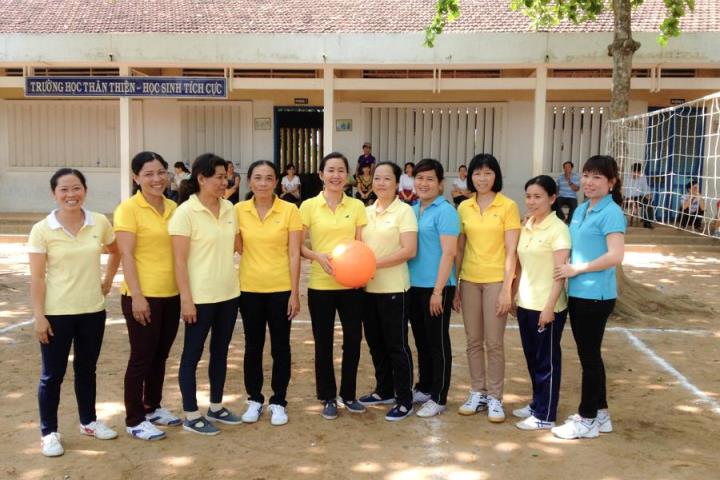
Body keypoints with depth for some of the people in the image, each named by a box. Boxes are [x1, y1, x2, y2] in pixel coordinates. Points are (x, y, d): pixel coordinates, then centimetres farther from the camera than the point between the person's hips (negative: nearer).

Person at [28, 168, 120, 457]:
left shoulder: (100, 223, -3)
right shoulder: (42, 230, -10)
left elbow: (115, 252, 17)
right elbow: (36, 278, -10)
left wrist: (108, 280, 9)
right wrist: (39, 316, -12)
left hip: (93, 310, 3)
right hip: (57, 313, -3)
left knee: (87, 369, 17)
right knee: (53, 374, 6)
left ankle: (88, 421, 34)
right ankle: (49, 432, 21)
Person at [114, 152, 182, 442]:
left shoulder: (173, 208, 8)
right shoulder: (128, 209, -10)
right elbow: (126, 256, -14)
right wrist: (137, 296, -19)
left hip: (171, 294, 6)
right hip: (143, 296, -6)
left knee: (160, 355, 17)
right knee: (141, 358, 3)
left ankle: (153, 407, 33)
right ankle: (134, 421, 16)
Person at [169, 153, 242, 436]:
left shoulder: (229, 208, 5)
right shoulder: (185, 212, -13)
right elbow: (179, 260, -14)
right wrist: (185, 299, -17)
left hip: (228, 294, 6)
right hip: (200, 297, -6)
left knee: (220, 351, 16)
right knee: (193, 354, 6)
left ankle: (216, 407, 30)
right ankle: (191, 415, 18)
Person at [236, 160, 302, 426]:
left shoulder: (289, 210, -7)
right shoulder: (239, 210, -1)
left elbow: (294, 254, -6)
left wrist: (295, 292, -9)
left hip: (281, 289, -2)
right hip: (249, 289, 2)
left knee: (280, 346, 8)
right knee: (253, 346, 12)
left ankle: (278, 402, 21)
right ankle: (254, 399, 27)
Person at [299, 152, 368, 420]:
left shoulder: (357, 206, 4)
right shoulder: (309, 206, -3)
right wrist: (318, 256, -20)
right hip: (321, 285, -2)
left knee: (353, 339, 8)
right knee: (323, 343, 8)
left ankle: (348, 394, 27)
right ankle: (328, 398, 23)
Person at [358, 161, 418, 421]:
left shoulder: (404, 210, -8)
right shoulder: (367, 211, 11)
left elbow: (409, 250, -16)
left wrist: (375, 263, -20)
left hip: (393, 288, -6)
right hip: (368, 287, 6)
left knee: (396, 345, 1)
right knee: (375, 342, 15)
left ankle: (405, 400, 12)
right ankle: (384, 390, 31)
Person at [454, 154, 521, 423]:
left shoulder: (508, 207, -5)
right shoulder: (464, 208, 6)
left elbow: (511, 251, -8)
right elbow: (459, 249, 9)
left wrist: (507, 289, -13)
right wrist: (455, 285, 7)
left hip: (496, 280, -4)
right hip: (469, 280, 4)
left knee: (494, 343, 2)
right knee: (473, 341, 11)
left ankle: (494, 398, 16)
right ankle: (477, 393, 24)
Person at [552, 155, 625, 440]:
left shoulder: (610, 213, -14)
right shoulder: (581, 210, 12)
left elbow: (615, 256, -23)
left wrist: (577, 269, -16)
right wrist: (568, 270, 8)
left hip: (596, 295, -8)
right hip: (577, 293, 9)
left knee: (589, 356, 2)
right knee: (589, 355, 16)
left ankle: (587, 420, 16)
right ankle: (600, 413, 30)